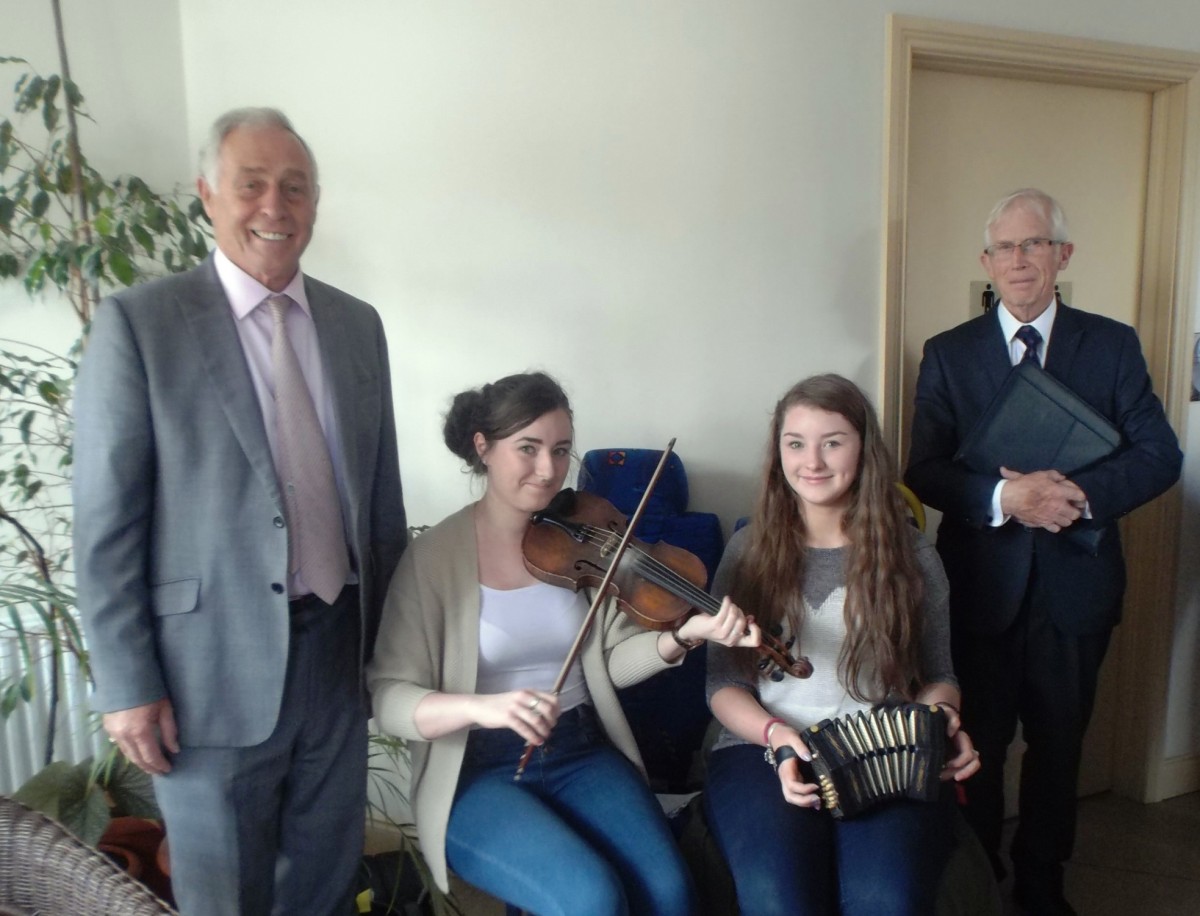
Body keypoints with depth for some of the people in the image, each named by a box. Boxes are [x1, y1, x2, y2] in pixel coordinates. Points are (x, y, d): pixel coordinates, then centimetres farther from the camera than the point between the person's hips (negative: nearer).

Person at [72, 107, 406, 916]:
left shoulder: (358, 324, 5)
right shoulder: (139, 324, -9)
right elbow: (105, 524, -9)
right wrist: (127, 686, -9)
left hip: (339, 650, 4)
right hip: (214, 665, -4)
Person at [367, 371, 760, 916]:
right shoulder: (433, 556, -10)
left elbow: (613, 659, 2)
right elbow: (387, 698, -13)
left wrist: (683, 635, -16)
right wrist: (480, 707, -31)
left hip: (583, 754, 4)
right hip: (477, 772, -3)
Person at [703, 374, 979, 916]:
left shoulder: (909, 553, 8)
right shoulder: (749, 550, 7)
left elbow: (938, 675, 15)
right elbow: (722, 682, 5)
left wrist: (940, 720, -7)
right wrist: (776, 734, -14)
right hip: (764, 749, 0)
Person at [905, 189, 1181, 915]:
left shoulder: (1113, 344, 2)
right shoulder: (949, 354, 0)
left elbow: (1161, 454, -3)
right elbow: (925, 472, -6)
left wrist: (1083, 492, -21)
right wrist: (1003, 496, -24)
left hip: (1075, 583, 1)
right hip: (981, 584, -1)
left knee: (1059, 743, 16)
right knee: (979, 745, 11)